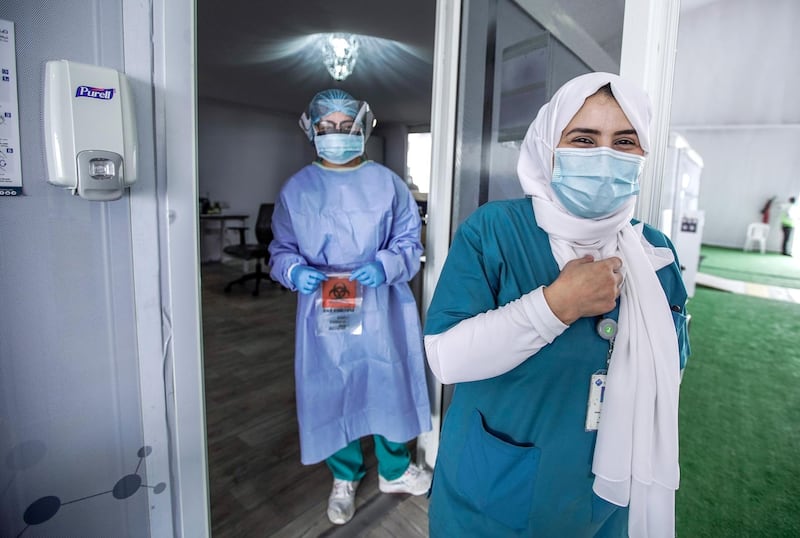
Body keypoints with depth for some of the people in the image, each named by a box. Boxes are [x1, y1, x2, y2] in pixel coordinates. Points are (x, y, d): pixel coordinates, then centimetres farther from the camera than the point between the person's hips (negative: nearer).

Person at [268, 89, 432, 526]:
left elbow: (409, 240, 1)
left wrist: (385, 265, -18)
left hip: (380, 309, 0)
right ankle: (345, 478, 37)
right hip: (324, 312, 1)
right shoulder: (296, 188, 4)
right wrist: (295, 271, -15)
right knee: (332, 391, 10)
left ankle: (395, 471, 38)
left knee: (388, 384, 11)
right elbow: (280, 248, 7)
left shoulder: (387, 183, 2)